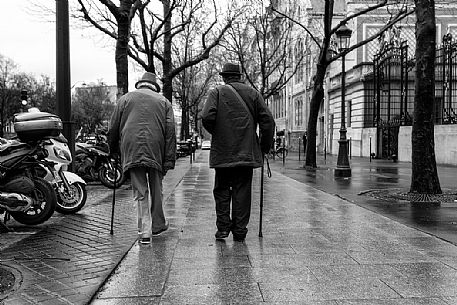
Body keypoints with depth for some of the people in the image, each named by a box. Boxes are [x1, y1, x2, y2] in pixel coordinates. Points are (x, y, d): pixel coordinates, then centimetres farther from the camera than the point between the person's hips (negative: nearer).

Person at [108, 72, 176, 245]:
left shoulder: (125, 99, 16)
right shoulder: (163, 101, 15)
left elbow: (113, 128, 14)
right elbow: (170, 132, 5)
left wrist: (113, 150, 27)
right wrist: (169, 160, 2)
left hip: (131, 150, 0)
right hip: (156, 150, 1)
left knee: (140, 192, 3)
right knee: (156, 189, 15)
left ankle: (144, 232, 2)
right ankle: (158, 225, 27)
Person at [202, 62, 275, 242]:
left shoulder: (217, 92, 1)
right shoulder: (253, 93, 7)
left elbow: (207, 117, -15)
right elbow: (268, 121, 1)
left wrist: (216, 133, 4)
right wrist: (265, 147, 9)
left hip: (222, 152, -1)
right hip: (247, 152, 2)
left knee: (222, 190, 12)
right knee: (242, 191, 7)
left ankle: (223, 227, 9)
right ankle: (240, 231, 10)